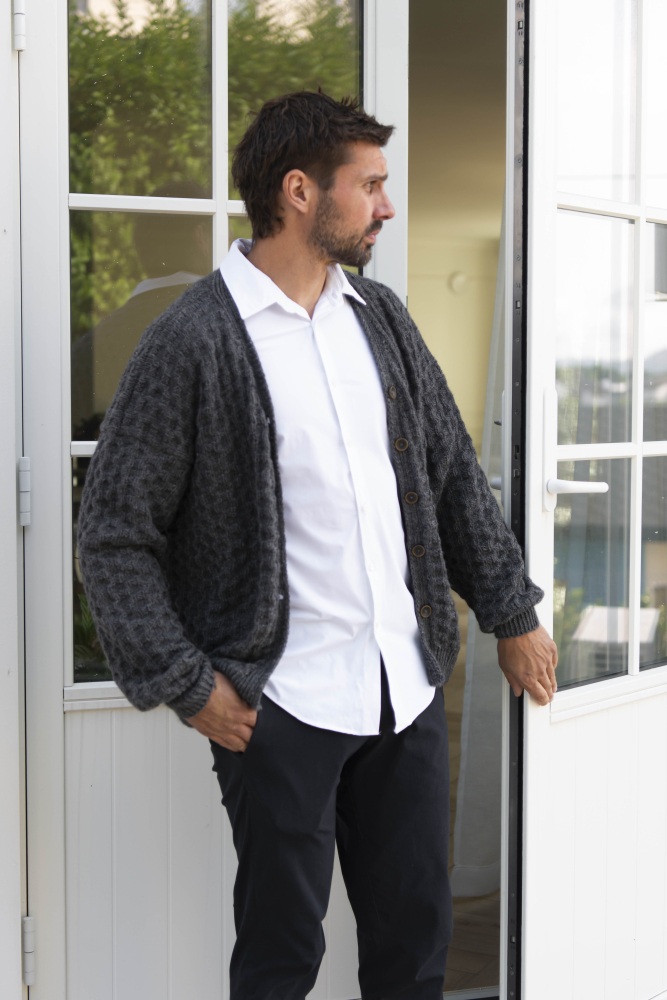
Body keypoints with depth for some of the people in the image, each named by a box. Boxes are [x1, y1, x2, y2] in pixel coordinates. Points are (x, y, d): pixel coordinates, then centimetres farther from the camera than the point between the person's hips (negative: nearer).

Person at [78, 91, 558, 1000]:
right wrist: (185, 684, -11)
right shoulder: (192, 342, -11)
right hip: (282, 701, -6)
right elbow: (114, 533, -8)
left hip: (407, 684, 6)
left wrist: (513, 615, 16)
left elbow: (453, 474, 17)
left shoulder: (380, 318, 10)